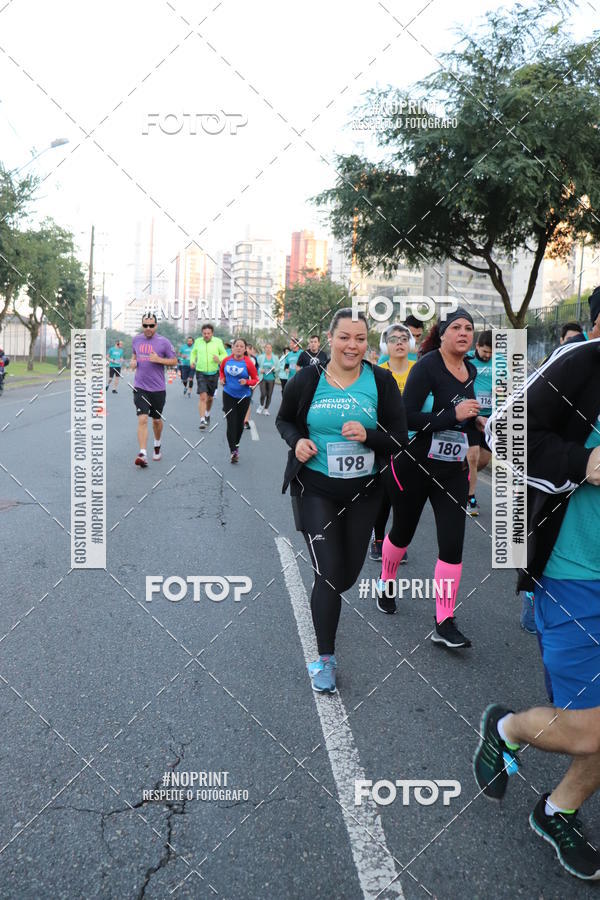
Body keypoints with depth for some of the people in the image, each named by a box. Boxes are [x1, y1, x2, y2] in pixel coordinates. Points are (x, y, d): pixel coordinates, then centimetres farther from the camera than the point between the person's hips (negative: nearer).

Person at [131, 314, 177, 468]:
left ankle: (157, 446, 41)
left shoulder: (164, 342, -5)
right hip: (140, 387, 1)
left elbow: (174, 361, -1)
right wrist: (133, 361, 2)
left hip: (158, 388, -1)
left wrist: (159, 359, -17)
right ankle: (142, 454, -16)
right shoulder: (136, 339, 6)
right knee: (142, 419, -13)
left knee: (156, 420, 15)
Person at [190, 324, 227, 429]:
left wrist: (219, 359, -16)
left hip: (213, 374, 1)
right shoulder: (198, 341, 1)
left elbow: (224, 354, 5)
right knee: (202, 397, -15)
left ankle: (207, 414, 43)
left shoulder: (218, 341, -3)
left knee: (210, 398, 15)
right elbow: (193, 352, 18)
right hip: (201, 373, -1)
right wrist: (192, 361, 0)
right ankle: (202, 420, -16)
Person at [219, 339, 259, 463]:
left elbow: (256, 380, -5)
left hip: (243, 397, -1)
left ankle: (236, 445, 37)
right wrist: (222, 379, -1)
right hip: (228, 395, 1)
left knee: (239, 423, 14)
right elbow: (221, 370, 18)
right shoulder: (227, 360, -4)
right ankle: (233, 451, -3)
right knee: (231, 423, -7)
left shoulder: (248, 363, -13)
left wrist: (247, 382, -24)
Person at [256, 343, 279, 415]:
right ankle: (261, 406, 15)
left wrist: (274, 369, -14)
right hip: (262, 378, -2)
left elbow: (278, 368, 6)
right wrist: (260, 370, -16)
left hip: (271, 379, 2)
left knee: (269, 395, 3)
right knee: (263, 394, -12)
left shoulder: (275, 358, 6)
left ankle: (266, 409, 19)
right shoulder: (260, 357, 3)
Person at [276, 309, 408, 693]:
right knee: (329, 574, -7)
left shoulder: (381, 382, -6)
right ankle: (325, 658, 10)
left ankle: (325, 599, 53)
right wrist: (297, 441, -12)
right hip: (316, 489, -2)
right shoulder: (307, 380, -6)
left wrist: (369, 435, -25)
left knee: (347, 574, 16)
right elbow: (284, 420, 9)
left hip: (363, 491, 2)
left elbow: (400, 438, -5)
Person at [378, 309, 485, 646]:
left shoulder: (471, 370, 6)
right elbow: (407, 417, -25)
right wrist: (454, 415, -26)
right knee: (403, 533, 15)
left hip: (453, 472, 5)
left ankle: (445, 624, 4)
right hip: (414, 467, -4)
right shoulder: (427, 367, -15)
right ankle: (386, 582, 46)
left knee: (453, 545, -4)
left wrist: (475, 420, 6)